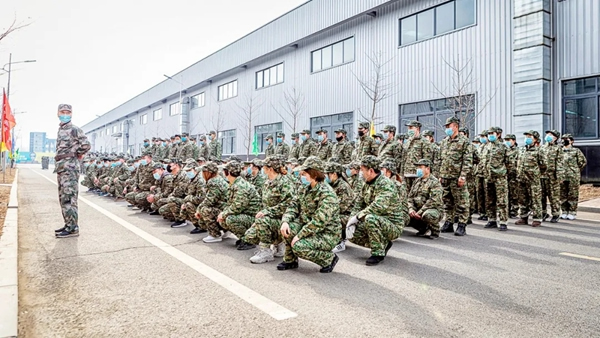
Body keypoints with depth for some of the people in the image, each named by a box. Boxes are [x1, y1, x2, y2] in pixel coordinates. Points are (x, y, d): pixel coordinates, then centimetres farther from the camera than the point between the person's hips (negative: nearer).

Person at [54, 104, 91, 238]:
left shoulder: (74, 129, -7)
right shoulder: (60, 130, 20)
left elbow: (86, 145, -18)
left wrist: (75, 154, -3)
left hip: (70, 167, -10)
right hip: (61, 167, 10)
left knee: (69, 197, -11)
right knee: (63, 198, 12)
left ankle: (73, 228, -10)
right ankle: (69, 225, 20)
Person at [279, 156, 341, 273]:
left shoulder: (327, 194, -24)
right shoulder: (305, 189, 3)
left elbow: (319, 221, -30)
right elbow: (294, 205, 4)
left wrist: (299, 236, -27)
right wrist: (285, 221, -17)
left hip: (327, 234, -8)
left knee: (299, 247, -27)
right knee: (288, 228, -15)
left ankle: (329, 259, -1)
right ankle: (290, 261, 7)